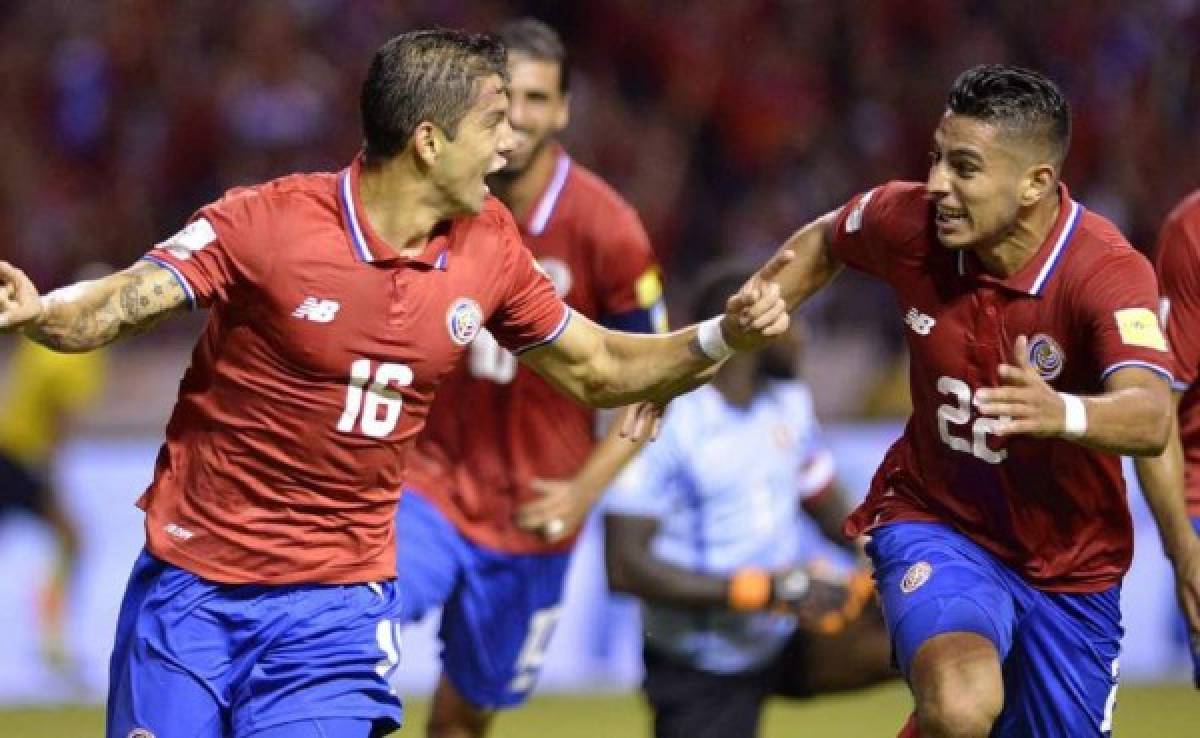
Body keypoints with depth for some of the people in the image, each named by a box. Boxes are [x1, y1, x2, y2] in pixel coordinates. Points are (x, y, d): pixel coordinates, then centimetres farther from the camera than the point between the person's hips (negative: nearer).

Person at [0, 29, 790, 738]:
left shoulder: (489, 245, 1)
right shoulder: (267, 222, -15)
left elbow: (599, 370, 14)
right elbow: (112, 309, -16)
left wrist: (723, 336, 0)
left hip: (336, 603, 2)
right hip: (191, 586, -2)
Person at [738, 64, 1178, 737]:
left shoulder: (1109, 271, -25)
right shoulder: (909, 221, -15)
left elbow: (1150, 419, -43)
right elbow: (823, 244, 11)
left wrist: (1064, 415, -63)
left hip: (1071, 566, 0)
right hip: (936, 522, 0)